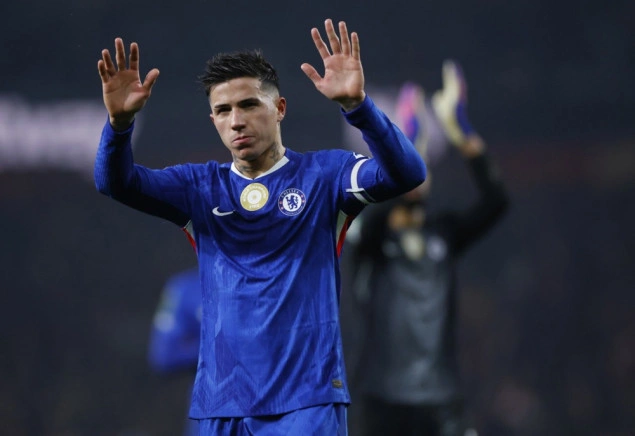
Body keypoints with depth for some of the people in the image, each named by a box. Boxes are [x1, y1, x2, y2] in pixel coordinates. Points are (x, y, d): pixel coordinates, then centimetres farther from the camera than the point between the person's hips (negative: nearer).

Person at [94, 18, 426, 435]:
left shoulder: (322, 174, 1)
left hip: (306, 401, -3)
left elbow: (406, 174, -14)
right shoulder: (201, 186, 10)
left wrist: (357, 104, -30)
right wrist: (120, 121, -23)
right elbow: (117, 182, -1)